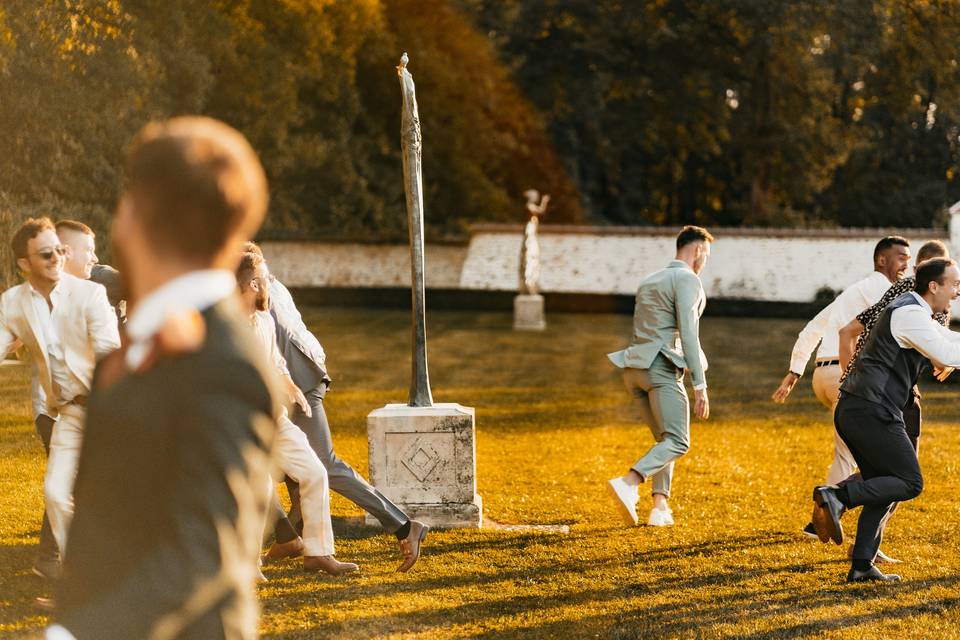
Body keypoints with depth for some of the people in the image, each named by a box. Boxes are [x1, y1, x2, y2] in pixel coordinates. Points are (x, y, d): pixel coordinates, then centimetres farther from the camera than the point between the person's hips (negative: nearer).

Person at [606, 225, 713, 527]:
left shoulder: (648, 281, 24)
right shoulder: (687, 279, -4)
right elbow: (688, 334, -14)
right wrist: (700, 386, -16)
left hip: (635, 368, 9)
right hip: (661, 367, -9)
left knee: (665, 439, 15)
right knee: (678, 442, -10)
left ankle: (660, 507, 1)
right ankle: (629, 484, -31)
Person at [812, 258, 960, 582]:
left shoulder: (913, 311, 20)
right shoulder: (911, 314, -12)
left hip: (851, 410, 10)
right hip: (872, 411, -10)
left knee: (885, 488, 13)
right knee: (909, 484, -5)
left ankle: (862, 566, 7)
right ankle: (836, 497, -17)